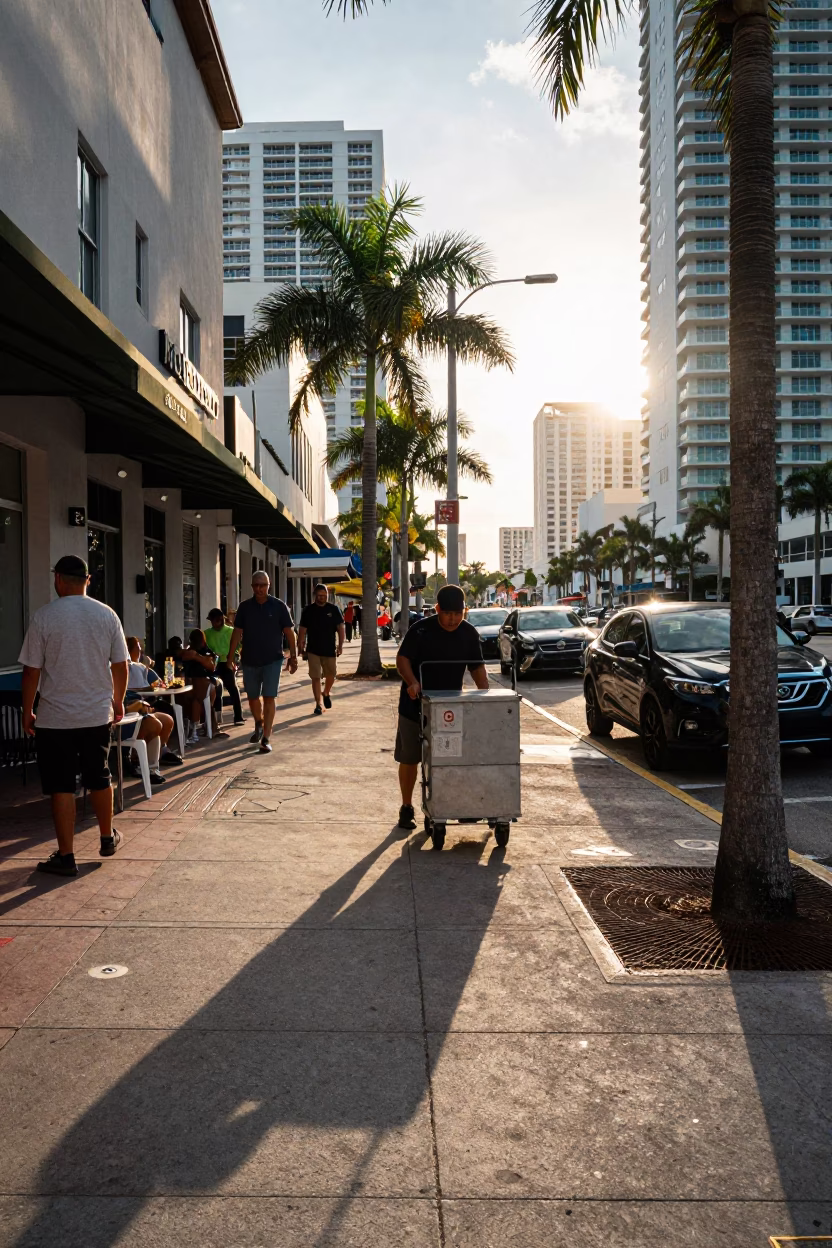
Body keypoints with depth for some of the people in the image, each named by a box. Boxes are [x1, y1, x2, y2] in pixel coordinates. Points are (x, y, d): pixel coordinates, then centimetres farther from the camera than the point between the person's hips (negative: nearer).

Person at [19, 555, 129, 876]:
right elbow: (120, 666, 3)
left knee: (61, 787, 4)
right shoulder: (107, 615, -2)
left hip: (54, 718, -3)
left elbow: (31, 671, -8)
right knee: (99, 780, 18)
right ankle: (108, 838, 33)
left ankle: (65, 856, 9)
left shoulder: (44, 617, -10)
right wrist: (118, 702, 17)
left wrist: (27, 712, 4)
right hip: (98, 715, 3)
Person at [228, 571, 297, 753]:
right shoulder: (245, 607, 2)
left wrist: (293, 656, -6)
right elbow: (237, 633, 4)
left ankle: (266, 738, -1)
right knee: (252, 697, 14)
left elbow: (289, 632, -2)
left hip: (272, 660, -3)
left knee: (269, 698, -6)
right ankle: (259, 724, 42)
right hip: (250, 661, 3)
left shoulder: (279, 606, -4)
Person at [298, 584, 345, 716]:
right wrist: (300, 647, -2)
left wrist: (340, 645, -6)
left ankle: (326, 694, 38)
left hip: (330, 650, 1)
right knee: (315, 677, -1)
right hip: (313, 650, -1)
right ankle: (318, 705, 6)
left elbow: (340, 628, 1)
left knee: (331, 675, 8)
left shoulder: (333, 609, 0)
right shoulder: (308, 610, 0)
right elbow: (302, 630, 2)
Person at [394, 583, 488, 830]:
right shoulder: (421, 630, -14)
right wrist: (412, 682, -30)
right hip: (415, 705, -2)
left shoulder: (469, 633, -3)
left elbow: (477, 667, 3)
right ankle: (406, 807, 21)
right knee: (409, 758, 6)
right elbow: (402, 658, -12)